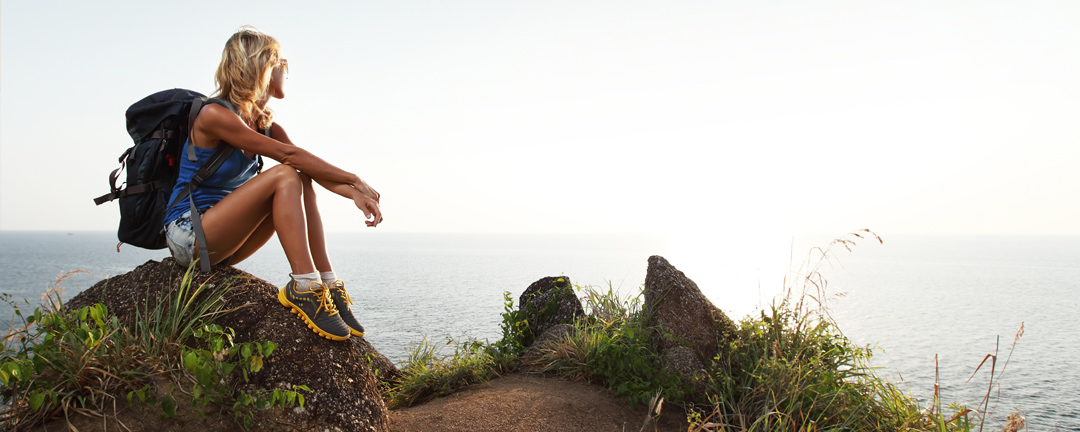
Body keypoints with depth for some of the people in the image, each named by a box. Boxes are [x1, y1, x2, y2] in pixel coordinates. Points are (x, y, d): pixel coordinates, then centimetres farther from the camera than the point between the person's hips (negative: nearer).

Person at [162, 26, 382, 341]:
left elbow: (314, 167, -4)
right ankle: (303, 287, -29)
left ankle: (328, 286, -16)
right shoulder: (212, 115, -17)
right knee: (286, 177, -23)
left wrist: (354, 193, -22)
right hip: (187, 235, -8)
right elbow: (288, 155, -21)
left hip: (219, 241, 8)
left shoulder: (266, 125, 7)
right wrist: (355, 180, -18)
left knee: (301, 181, -10)